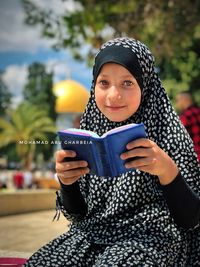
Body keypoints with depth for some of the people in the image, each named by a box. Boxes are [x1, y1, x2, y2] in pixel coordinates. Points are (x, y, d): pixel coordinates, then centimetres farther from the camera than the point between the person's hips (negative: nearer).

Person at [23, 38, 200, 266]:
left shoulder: (166, 134, -8)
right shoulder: (90, 131, 4)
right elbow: (77, 214, 9)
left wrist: (167, 170, -28)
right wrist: (66, 181, -13)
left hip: (149, 239, -3)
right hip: (91, 236, 4)